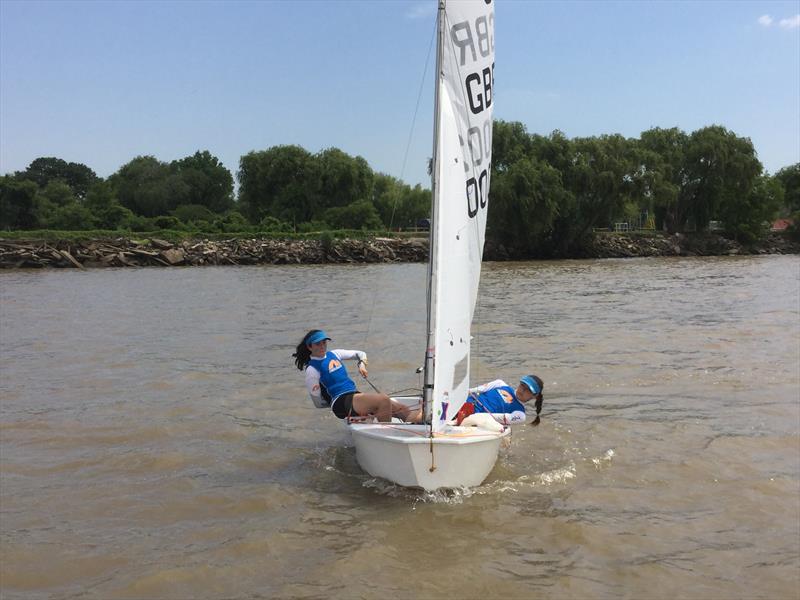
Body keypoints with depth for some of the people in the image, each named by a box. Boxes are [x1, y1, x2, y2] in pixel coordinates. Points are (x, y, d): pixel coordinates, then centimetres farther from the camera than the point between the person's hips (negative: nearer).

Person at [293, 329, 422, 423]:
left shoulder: (333, 354, 17)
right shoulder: (312, 369, -3)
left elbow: (360, 354, 28)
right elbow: (318, 403, 0)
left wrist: (362, 364, 8)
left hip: (355, 396, 8)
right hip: (341, 403, -8)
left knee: (401, 408, -6)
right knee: (384, 400, -31)